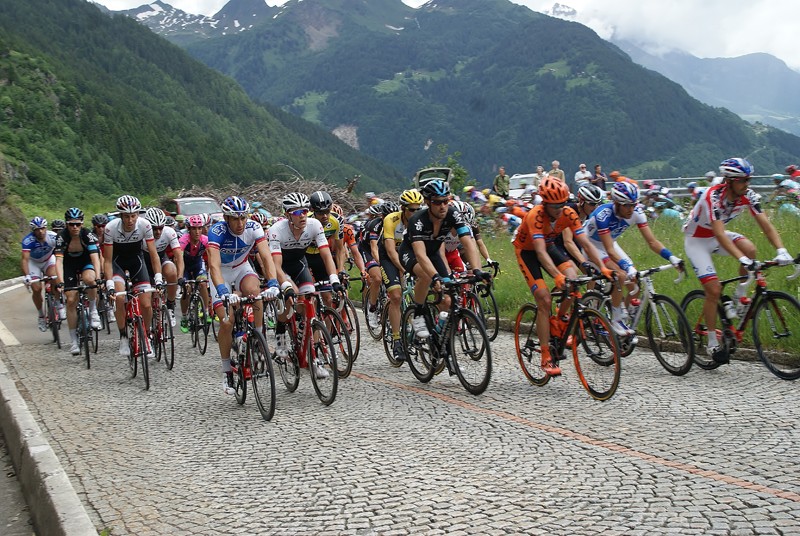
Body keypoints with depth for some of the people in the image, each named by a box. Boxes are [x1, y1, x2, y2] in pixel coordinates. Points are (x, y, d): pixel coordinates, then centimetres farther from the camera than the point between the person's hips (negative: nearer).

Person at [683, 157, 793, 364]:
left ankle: (739, 298, -4)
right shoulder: (714, 197, -33)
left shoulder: (748, 195, -15)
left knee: (749, 249, -26)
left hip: (717, 235, 5)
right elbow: (719, 235, -41)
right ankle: (712, 344, 2)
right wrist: (742, 259, -51)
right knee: (714, 290, -13)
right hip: (696, 240, -5)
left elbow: (765, 224, -19)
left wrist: (781, 250, -34)